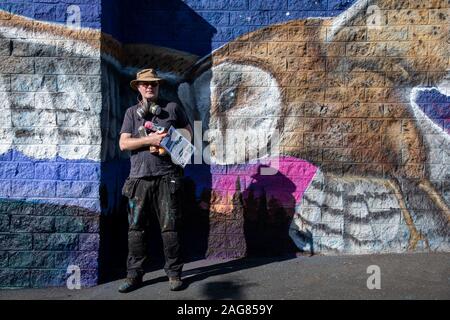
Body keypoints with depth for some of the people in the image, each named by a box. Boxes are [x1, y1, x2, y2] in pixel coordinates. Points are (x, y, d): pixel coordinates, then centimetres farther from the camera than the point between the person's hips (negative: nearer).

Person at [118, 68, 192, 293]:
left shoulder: (172, 108, 10)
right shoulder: (131, 112, 11)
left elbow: (187, 132, 14)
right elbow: (123, 143, 3)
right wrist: (150, 140, -12)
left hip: (166, 176, -1)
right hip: (139, 177, 2)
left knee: (169, 228, 1)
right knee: (135, 228, 4)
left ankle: (174, 274, 11)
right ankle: (134, 275, 14)